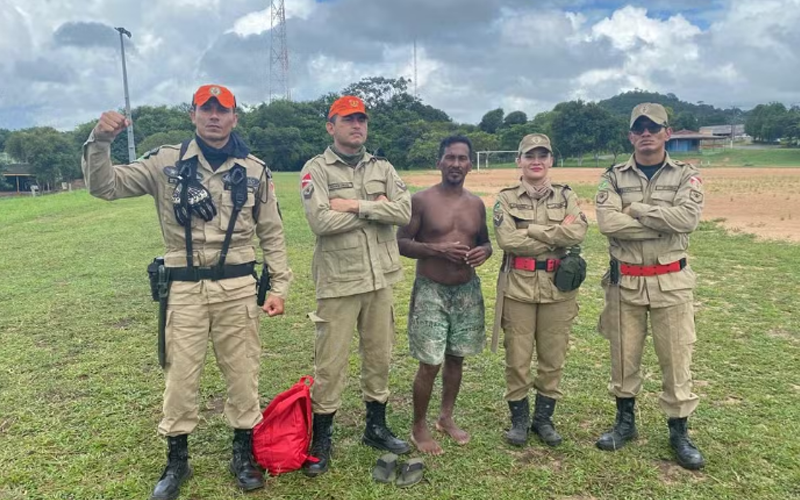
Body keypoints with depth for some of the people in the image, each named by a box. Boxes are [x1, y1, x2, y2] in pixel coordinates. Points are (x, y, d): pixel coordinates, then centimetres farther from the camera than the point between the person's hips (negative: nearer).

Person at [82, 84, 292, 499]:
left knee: (242, 374, 9)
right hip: (184, 289, 0)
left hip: (237, 288, 1)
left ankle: (243, 454, 29)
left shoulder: (255, 170, 3)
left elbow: (272, 234, 6)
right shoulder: (166, 162, 1)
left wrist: (279, 286, 1)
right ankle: (177, 460, 29)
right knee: (179, 376, 9)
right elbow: (104, 186, -2)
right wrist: (99, 141, -20)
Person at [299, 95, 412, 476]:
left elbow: (405, 211, -6)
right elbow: (321, 221, -19)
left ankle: (376, 427, 33)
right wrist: (376, 208, -11)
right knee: (330, 363, 3)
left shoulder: (382, 168, 9)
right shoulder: (316, 169, -4)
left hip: (380, 278, 5)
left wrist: (356, 205, -15)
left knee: (379, 356, 15)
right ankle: (321, 441, 20)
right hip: (339, 281, -4)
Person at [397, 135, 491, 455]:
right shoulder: (422, 200, -7)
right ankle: (419, 428, 17)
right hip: (431, 291, -5)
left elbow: (485, 241, 17)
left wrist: (484, 251, -7)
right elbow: (401, 243, -8)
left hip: (467, 291, 5)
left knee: (456, 358, 15)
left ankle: (446, 417, 34)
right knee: (430, 364, -3)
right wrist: (438, 249, -21)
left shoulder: (476, 204, 7)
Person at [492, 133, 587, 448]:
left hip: (558, 287, 2)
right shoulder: (506, 198, 0)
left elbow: (578, 232, -14)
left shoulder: (565, 195, 5)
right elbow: (507, 240, -16)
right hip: (518, 286, -2)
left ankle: (544, 418, 28)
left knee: (553, 358, 10)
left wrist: (530, 229, -15)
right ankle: (519, 418, 24)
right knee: (517, 358, 6)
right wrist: (556, 237, -13)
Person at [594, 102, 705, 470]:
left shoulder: (686, 175, 1)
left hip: (671, 282, 0)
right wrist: (664, 224, -15)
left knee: (676, 357, 7)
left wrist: (636, 210, -15)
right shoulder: (614, 177, 2)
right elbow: (607, 223, -16)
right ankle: (625, 422, 29)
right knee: (623, 356, 11)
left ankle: (679, 432, 24)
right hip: (624, 282, 1)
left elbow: (688, 218, -18)